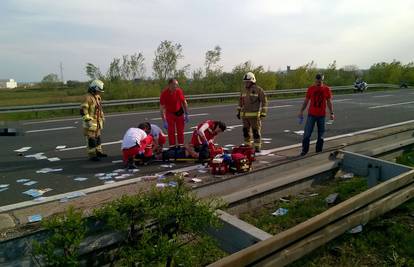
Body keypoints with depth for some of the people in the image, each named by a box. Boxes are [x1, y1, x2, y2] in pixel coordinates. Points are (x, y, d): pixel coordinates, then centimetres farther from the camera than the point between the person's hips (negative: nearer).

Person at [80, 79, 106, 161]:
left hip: (97, 121, 9)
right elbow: (83, 110, -21)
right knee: (91, 139, -5)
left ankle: (98, 151, 30)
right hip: (91, 122, -9)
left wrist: (102, 116, 25)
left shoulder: (97, 96, 13)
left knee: (98, 137, 18)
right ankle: (92, 155, 1)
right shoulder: (88, 97, -17)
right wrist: (88, 120, -23)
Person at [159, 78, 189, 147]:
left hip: (179, 112, 2)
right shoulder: (164, 94, -23)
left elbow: (184, 102, -1)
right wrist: (164, 121, -22)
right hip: (170, 113, -2)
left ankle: (181, 146, 21)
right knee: (171, 131, -4)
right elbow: (162, 108, -19)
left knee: (180, 131, 8)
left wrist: (186, 114, -1)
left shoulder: (179, 91, -17)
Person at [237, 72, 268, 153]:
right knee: (246, 131, 10)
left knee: (256, 132, -1)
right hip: (245, 115, 6)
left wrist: (263, 113, -12)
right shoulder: (244, 90, 13)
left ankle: (257, 148, 7)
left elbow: (264, 101, -7)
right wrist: (238, 112, 17)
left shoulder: (258, 90, -5)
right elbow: (240, 102, 20)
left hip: (254, 115, -6)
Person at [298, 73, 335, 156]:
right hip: (311, 114, 0)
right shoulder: (310, 89, 0)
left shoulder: (327, 89, 0)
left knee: (321, 134, 8)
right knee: (307, 133, -3)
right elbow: (306, 101, 5)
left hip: (322, 115, 1)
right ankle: (304, 150, 5)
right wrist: (301, 111, 0)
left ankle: (319, 150, 19)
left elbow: (329, 102, 4)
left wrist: (332, 113, -1)